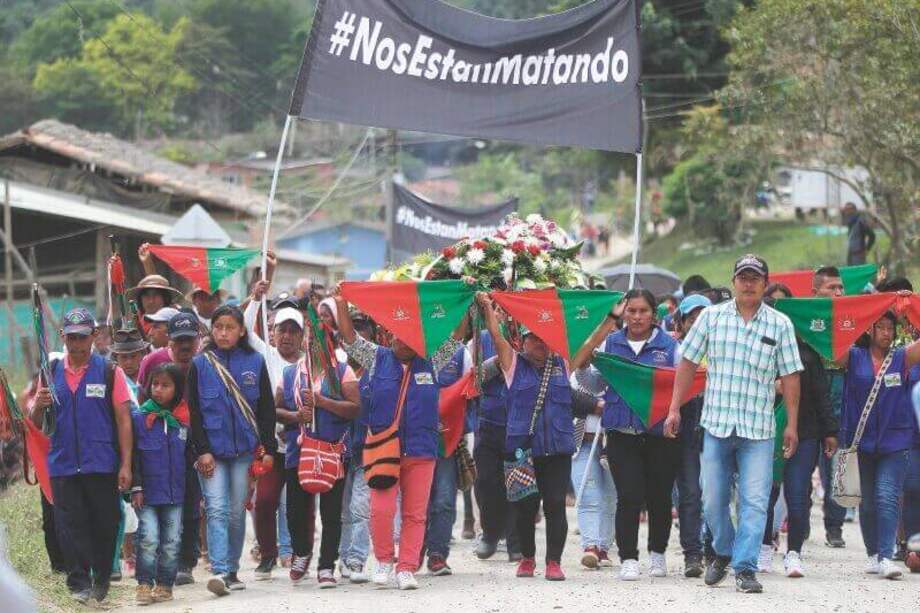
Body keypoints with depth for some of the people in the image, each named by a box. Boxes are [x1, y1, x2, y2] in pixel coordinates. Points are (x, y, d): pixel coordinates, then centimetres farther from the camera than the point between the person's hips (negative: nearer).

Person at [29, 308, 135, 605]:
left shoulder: (109, 372, 1)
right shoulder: (51, 372, 10)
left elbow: (123, 420, 1)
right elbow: (37, 423, 13)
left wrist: (125, 464, -5)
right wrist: (38, 405, -10)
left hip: (102, 465, -2)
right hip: (62, 465, 2)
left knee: (104, 524, 4)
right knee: (70, 525, -2)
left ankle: (101, 579, 19)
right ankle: (79, 582, 1)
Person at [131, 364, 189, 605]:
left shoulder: (185, 420, 4)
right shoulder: (139, 418, -2)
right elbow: (132, 454, -1)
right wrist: (135, 487, -6)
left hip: (176, 493, 2)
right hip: (147, 493, -2)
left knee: (171, 541, 5)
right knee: (148, 538, -11)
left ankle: (165, 584, 15)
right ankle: (144, 584, -4)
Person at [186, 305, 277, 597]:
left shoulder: (255, 362, 5)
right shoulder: (200, 364, 2)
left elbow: (267, 409, 7)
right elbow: (193, 411, 1)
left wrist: (268, 449, 2)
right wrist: (202, 450, -7)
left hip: (245, 449, 2)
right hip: (212, 450, -2)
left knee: (237, 512, 7)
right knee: (217, 510, -11)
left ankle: (231, 571, 17)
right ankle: (220, 572, -19)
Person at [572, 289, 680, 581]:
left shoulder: (669, 345, 4)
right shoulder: (610, 343, 9)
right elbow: (594, 384, 13)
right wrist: (583, 367, -6)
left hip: (660, 433, 0)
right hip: (622, 433, 1)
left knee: (659, 496, 7)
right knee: (629, 497, -8)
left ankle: (657, 553, 26)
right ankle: (628, 559, -2)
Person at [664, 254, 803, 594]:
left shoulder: (780, 324, 3)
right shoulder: (711, 317, 5)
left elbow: (790, 376, 4)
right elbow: (688, 363, 9)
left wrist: (792, 424, 1)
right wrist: (674, 409, 4)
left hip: (758, 428, -1)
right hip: (716, 423, 1)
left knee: (754, 501, -8)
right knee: (713, 500, 8)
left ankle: (745, 568, -4)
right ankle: (723, 553, 31)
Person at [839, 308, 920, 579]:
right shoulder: (854, 357, 6)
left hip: (895, 442, -1)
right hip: (862, 441, 1)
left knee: (887, 497, -14)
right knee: (867, 501, 10)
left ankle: (886, 557, -18)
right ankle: (873, 554, 23)